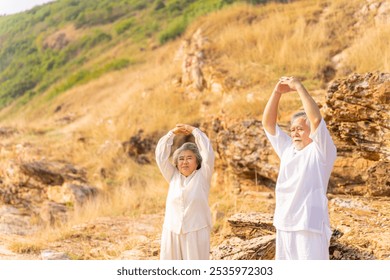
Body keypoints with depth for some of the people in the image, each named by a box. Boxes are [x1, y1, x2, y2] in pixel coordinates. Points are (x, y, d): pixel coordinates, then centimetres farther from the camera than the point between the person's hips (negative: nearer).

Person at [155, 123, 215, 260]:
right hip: (172, 232, 3)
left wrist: (193, 130, -4)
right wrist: (172, 133, 1)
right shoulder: (173, 176, 9)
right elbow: (161, 156, 4)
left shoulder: (202, 176, 0)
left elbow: (208, 152, -10)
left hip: (196, 232, -3)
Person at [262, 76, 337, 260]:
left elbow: (316, 119, -19)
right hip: (284, 226, 7)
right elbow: (268, 123, 10)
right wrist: (277, 92, -2)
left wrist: (299, 87, -14)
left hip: (310, 227, -7)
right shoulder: (287, 150, 14)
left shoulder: (321, 152, -4)